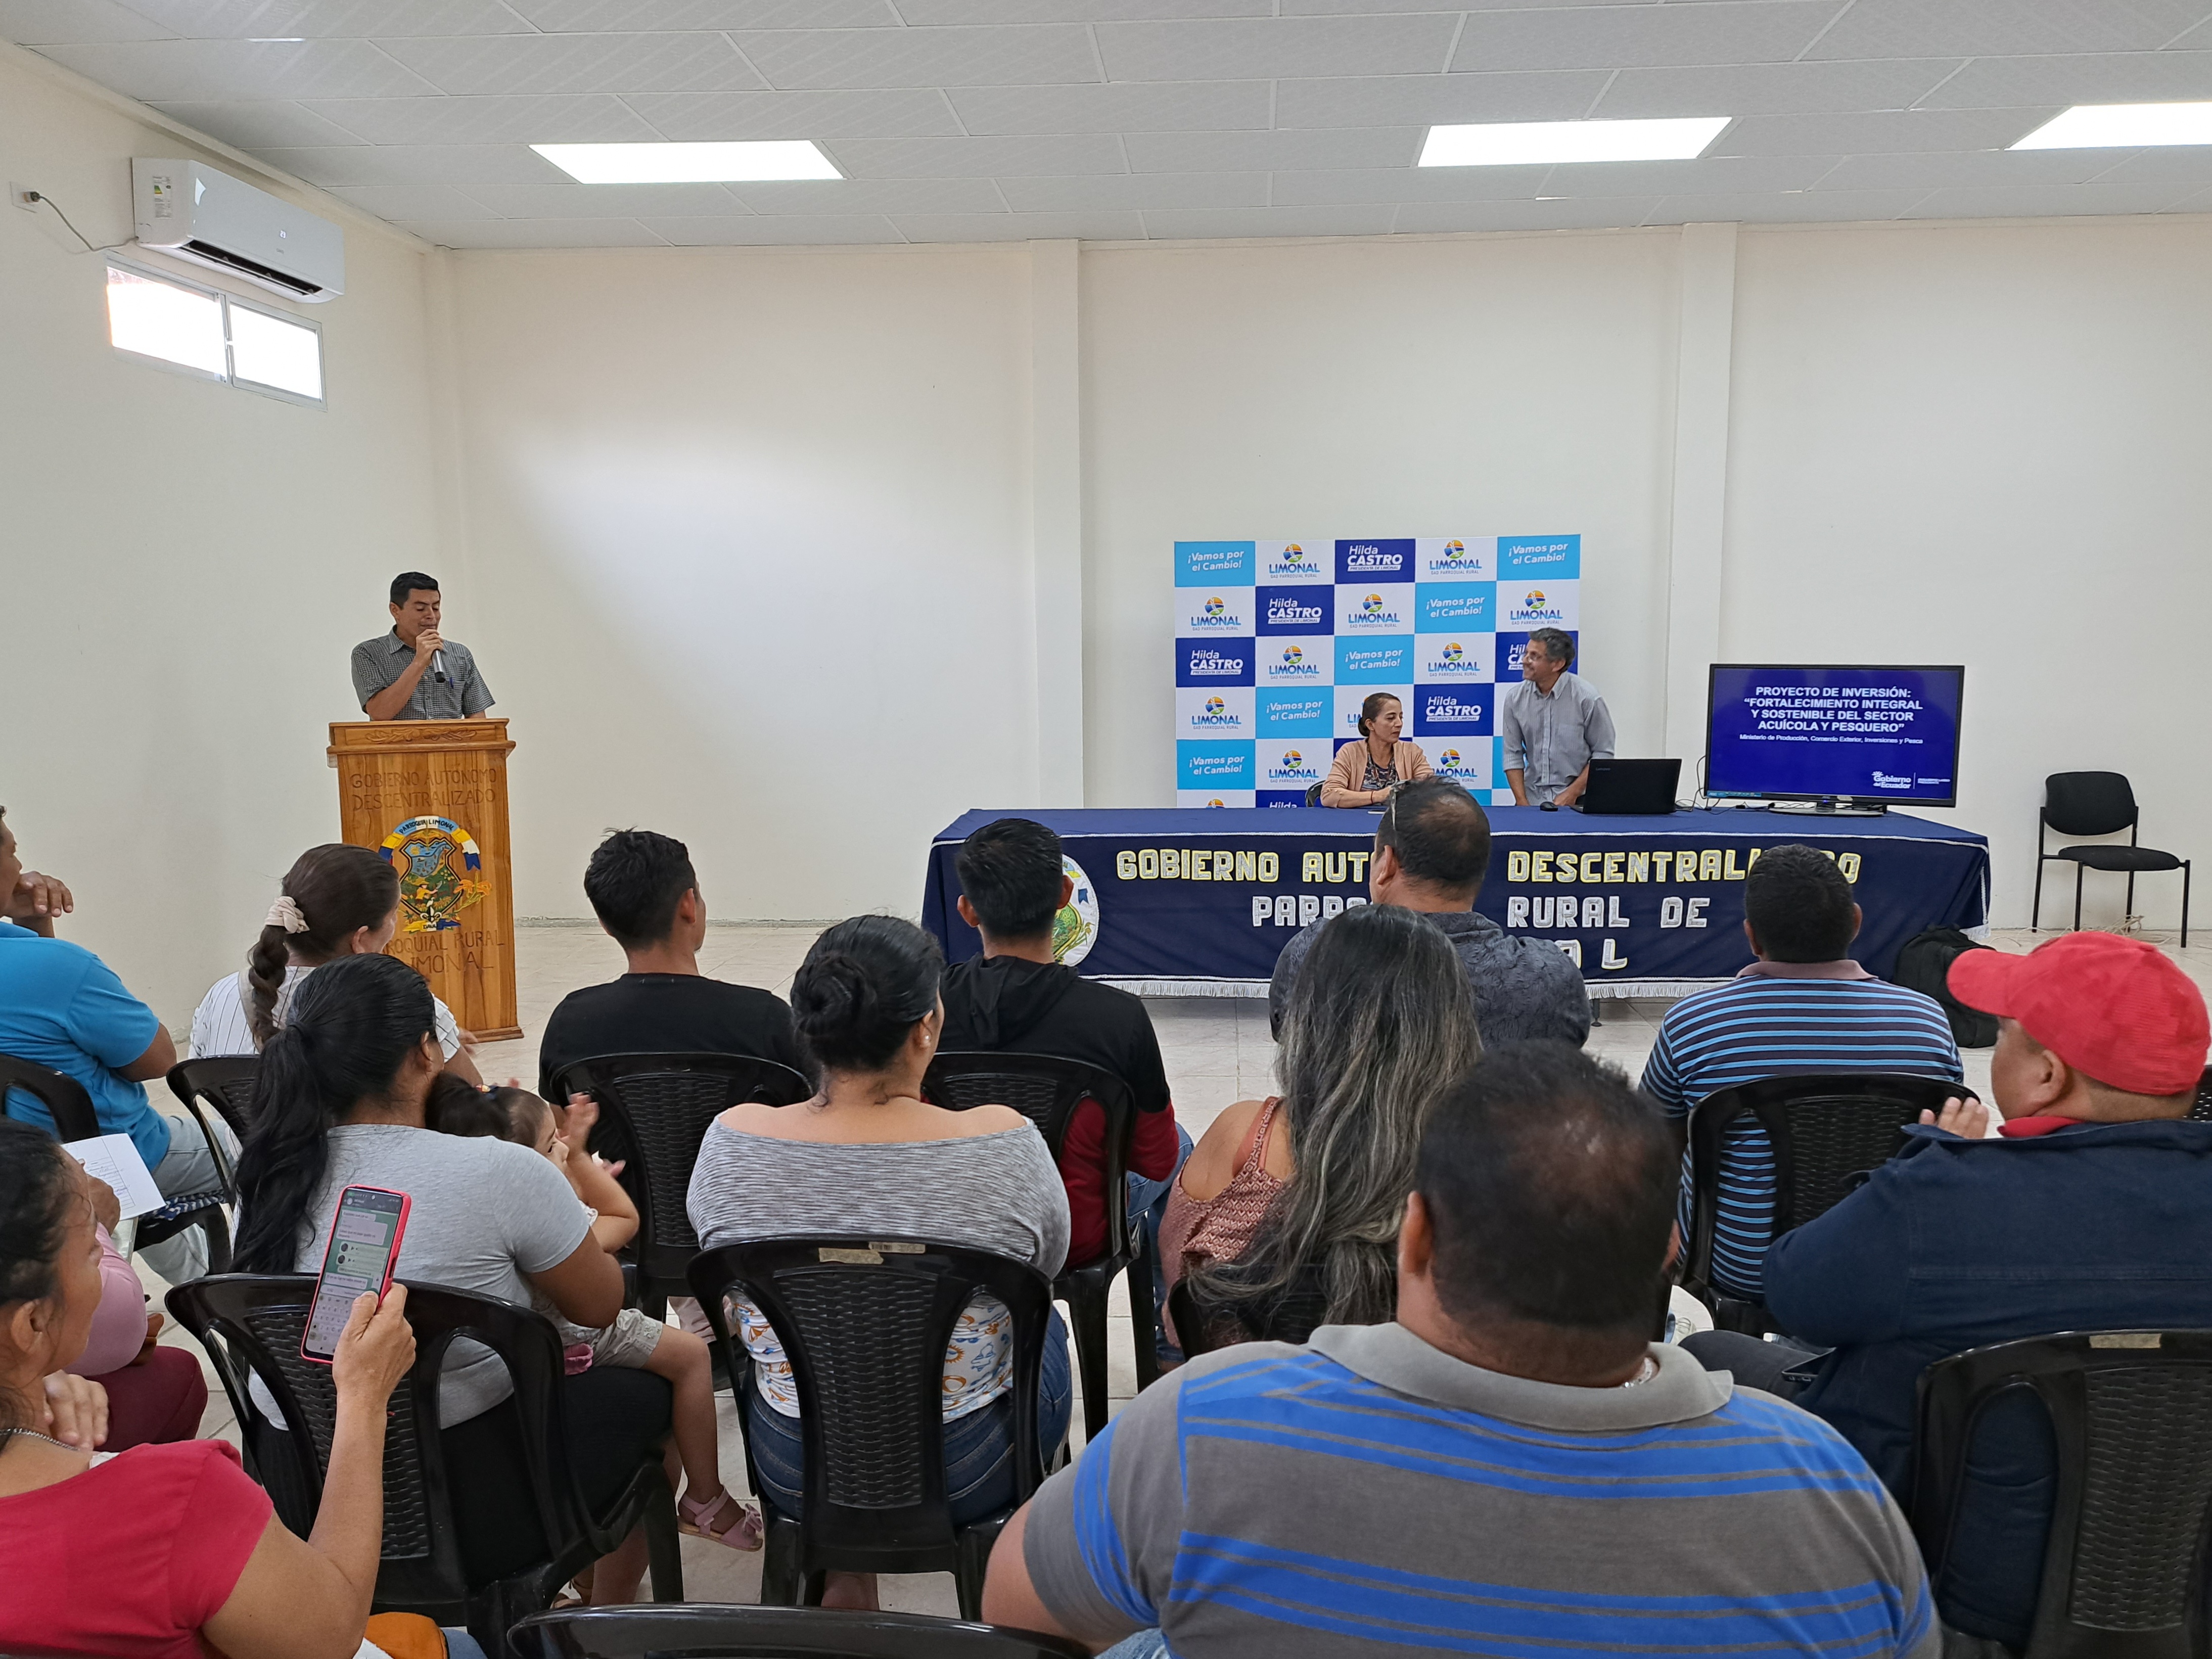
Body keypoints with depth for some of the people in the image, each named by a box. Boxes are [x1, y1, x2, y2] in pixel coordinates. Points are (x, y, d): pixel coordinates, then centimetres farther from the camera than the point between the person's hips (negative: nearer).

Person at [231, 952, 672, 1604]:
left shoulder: (264, 1179, -4)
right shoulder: (497, 1173, -21)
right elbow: (600, 1306, -6)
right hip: (471, 1510, -6)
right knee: (641, 1391, 22)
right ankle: (610, 1618, 41)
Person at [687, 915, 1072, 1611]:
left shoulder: (731, 1140, -18)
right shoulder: (1004, 1143, -24)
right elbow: (1048, 1263, -3)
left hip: (792, 1473, 2)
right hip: (965, 1478, -2)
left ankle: (844, 1574, 38)